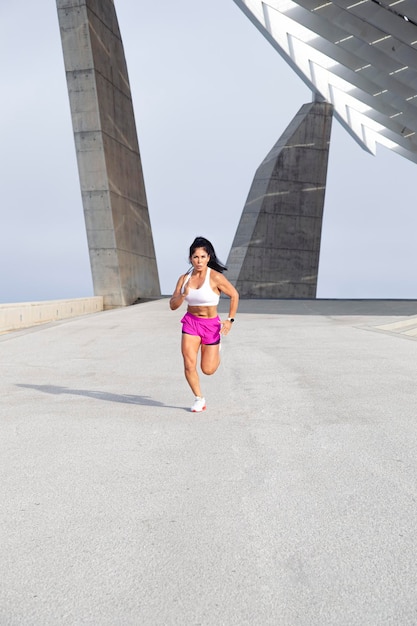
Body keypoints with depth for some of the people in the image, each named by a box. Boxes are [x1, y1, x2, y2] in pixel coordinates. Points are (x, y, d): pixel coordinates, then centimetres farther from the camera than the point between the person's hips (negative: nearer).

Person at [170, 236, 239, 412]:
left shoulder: (215, 277, -15)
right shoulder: (184, 278, -2)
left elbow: (234, 295, -3)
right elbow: (173, 306, -1)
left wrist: (230, 320, -7)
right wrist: (184, 294, -21)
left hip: (211, 324, -3)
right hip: (190, 322, 3)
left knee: (208, 370, 4)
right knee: (189, 365, -8)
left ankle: (216, 352, 38)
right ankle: (199, 399, 13)